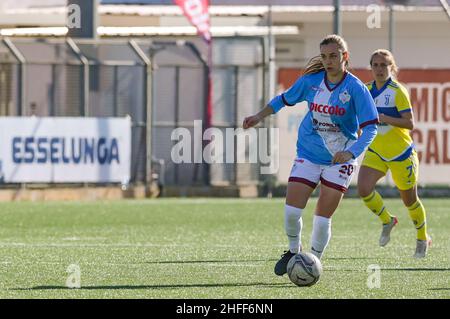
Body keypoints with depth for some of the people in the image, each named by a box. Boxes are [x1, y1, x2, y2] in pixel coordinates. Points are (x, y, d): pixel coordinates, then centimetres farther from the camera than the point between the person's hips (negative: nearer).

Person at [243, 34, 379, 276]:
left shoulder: (355, 88, -14)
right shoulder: (310, 81, -4)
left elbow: (370, 128, -17)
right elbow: (284, 99, 16)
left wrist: (351, 152, -32)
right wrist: (259, 116, 7)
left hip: (339, 159, -3)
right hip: (308, 154, 3)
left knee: (322, 217, -6)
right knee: (291, 210, -7)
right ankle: (294, 251, 21)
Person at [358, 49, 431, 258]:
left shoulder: (398, 91, -14)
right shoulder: (367, 91, 4)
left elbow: (410, 123, -20)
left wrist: (385, 118, -30)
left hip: (401, 154, -5)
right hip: (375, 152, 5)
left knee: (409, 199, 7)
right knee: (363, 188, -18)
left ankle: (423, 238, 31)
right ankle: (387, 221, 10)